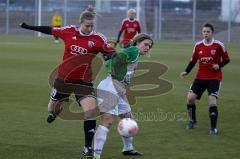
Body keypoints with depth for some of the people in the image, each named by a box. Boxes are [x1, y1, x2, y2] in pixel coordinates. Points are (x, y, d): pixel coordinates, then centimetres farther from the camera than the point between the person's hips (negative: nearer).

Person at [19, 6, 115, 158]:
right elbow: (50, 30, 6)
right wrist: (28, 27, 13)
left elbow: (111, 54, -8)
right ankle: (55, 111, 60)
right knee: (52, 108, 18)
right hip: (64, 78, 2)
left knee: (91, 110, -19)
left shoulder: (98, 39, -12)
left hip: (83, 81, -2)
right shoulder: (69, 31, -7)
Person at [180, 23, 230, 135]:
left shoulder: (218, 45, -8)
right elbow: (193, 61, 11)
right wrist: (186, 71, -4)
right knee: (190, 98, -7)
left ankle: (213, 127, -7)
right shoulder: (198, 46, 1)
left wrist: (219, 65, -18)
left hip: (214, 78, -3)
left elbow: (226, 59, 1)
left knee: (212, 99, -18)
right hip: (200, 77, 3)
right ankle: (192, 120, 19)